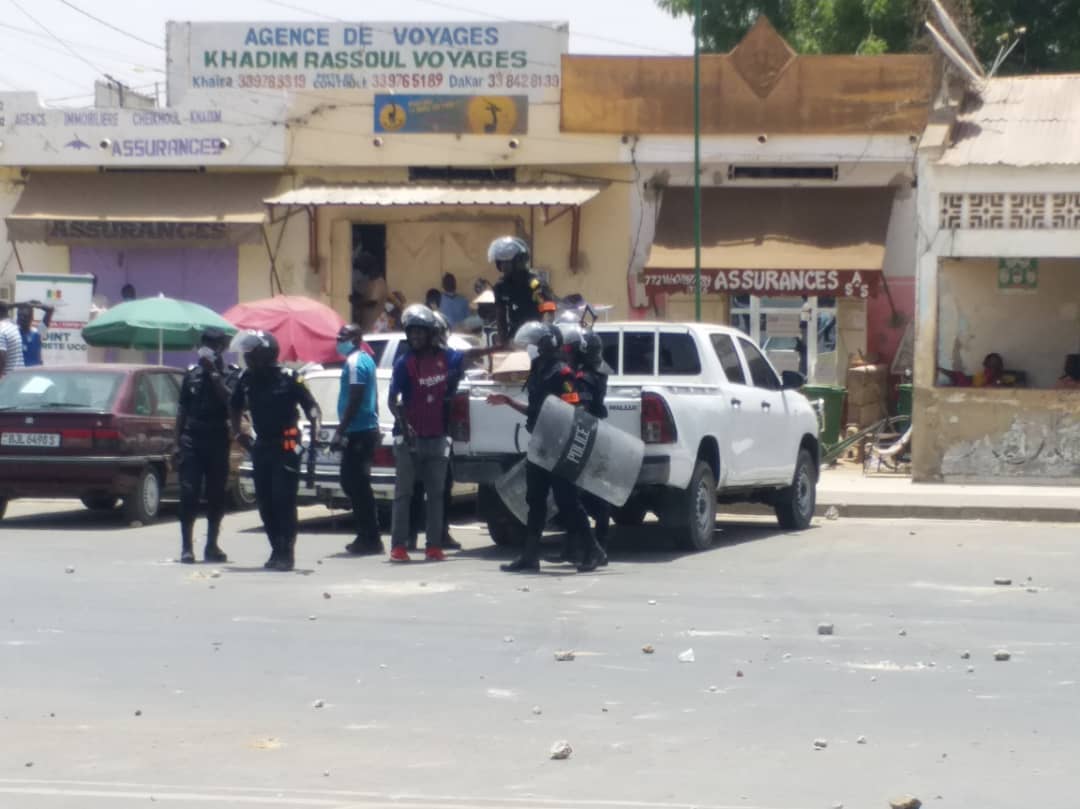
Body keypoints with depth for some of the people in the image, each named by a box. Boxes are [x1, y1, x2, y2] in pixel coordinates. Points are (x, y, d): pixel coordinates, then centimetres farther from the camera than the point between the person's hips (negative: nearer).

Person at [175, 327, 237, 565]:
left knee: (217, 495, 5)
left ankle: (212, 545, 15)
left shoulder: (231, 374, 2)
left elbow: (230, 399, -16)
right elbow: (182, 410, 12)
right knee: (189, 494, -5)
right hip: (191, 440, 1)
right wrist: (178, 442, 7)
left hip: (218, 441, -1)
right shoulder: (191, 374, 10)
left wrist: (213, 373, -18)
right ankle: (186, 547, -5)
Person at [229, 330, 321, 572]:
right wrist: (238, 432, 15)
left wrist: (315, 426, -26)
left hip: (286, 445, -6)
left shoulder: (288, 378, -11)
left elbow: (311, 406, -11)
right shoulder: (246, 379, 5)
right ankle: (277, 550, 17)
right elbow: (234, 407, 23)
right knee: (264, 502, 7)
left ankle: (287, 553, -5)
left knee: (284, 500, -9)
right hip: (261, 445, 6)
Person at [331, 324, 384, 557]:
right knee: (356, 483, 14)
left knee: (356, 485, -8)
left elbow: (354, 400, -21)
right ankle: (367, 537, 17)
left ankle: (369, 539, -7)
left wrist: (340, 431, -22)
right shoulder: (366, 359, 17)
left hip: (357, 432, -10)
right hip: (368, 429, 10)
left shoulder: (354, 363, -14)